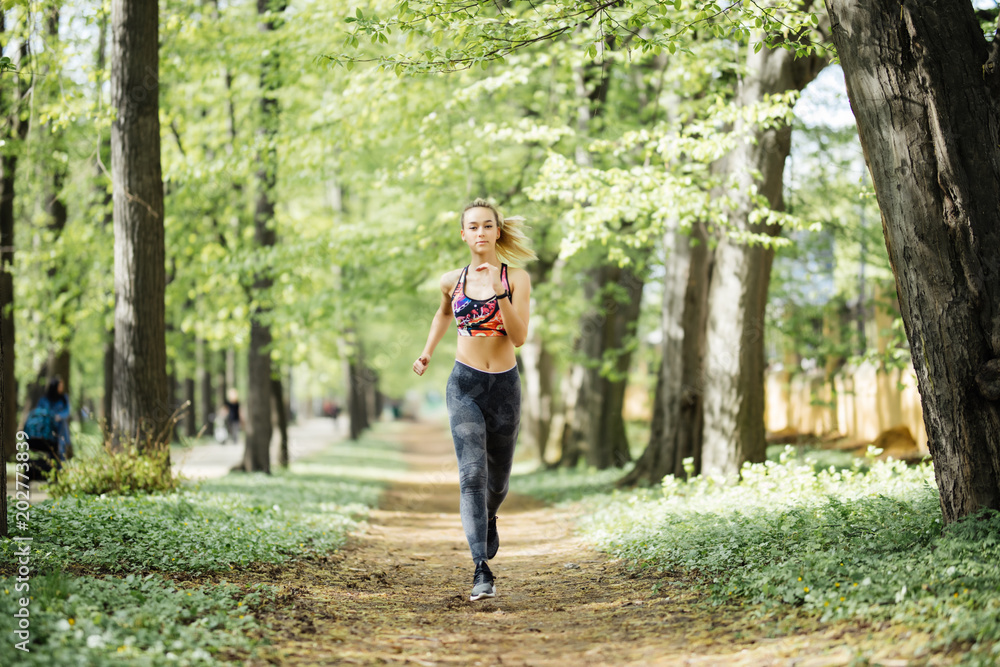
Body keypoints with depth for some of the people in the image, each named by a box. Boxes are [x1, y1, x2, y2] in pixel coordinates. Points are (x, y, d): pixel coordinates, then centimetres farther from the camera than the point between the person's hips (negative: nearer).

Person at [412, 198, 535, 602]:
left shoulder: (517, 279, -3)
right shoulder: (452, 281, 4)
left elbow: (520, 337, -14)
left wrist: (501, 294, -24)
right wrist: (427, 353, 20)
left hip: (504, 386, 0)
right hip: (465, 385, 0)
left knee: (498, 479, 15)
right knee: (472, 474, -16)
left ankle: (488, 519, 51)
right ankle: (482, 572, -20)